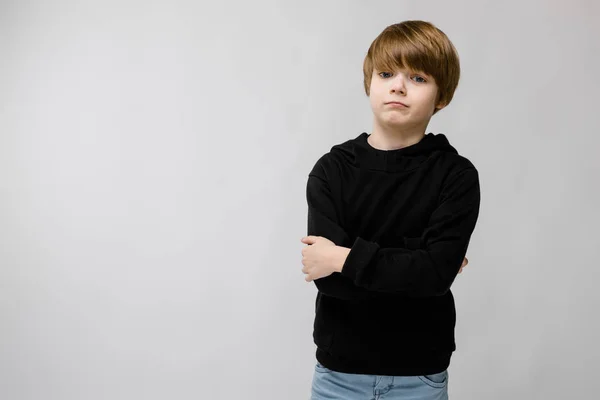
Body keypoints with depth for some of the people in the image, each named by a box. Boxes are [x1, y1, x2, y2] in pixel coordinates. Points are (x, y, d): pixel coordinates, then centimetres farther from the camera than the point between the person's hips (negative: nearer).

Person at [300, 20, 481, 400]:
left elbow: (437, 272, -20)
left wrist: (346, 258, -19)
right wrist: (413, 267, -16)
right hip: (340, 369, 1)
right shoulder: (332, 169, -6)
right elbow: (329, 279, -16)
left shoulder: (457, 175, -8)